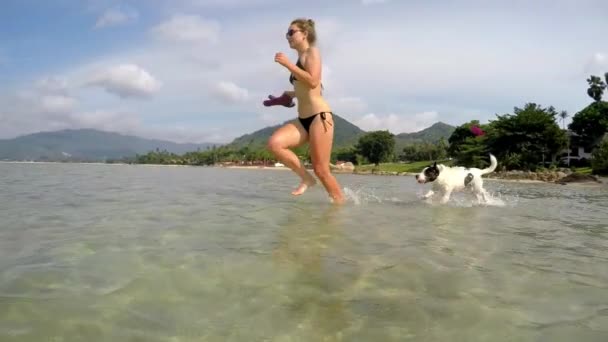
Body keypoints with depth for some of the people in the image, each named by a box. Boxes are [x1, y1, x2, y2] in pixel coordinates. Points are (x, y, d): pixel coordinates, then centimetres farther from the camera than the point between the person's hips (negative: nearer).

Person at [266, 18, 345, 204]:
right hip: (303, 120, 8)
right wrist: (291, 93, 38)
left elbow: (313, 82, -20)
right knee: (274, 143, -16)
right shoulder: (300, 59, 21)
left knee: (321, 170, -8)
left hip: (320, 116, -8)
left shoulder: (312, 52, -2)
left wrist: (288, 64, -16)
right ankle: (306, 178, -4)